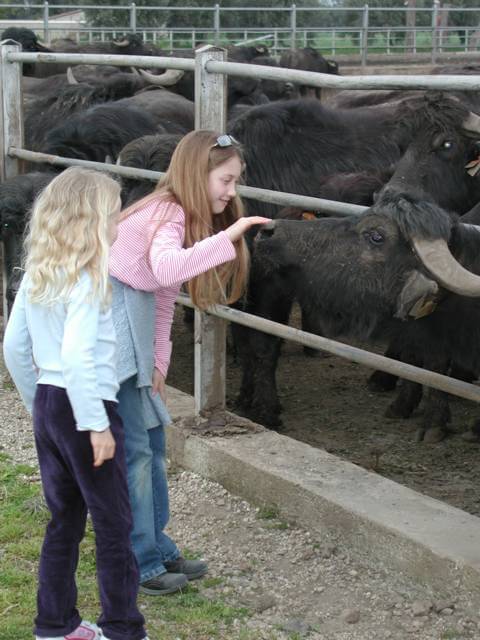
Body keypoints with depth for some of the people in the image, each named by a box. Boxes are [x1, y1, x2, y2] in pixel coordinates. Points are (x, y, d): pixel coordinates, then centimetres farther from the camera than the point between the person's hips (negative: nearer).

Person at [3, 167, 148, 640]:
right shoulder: (87, 279, -17)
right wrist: (97, 425, -22)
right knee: (113, 524, 3)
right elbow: (77, 356, -25)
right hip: (83, 406, -8)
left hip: (47, 404, 8)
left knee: (65, 519, 17)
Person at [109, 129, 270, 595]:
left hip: (133, 334, 10)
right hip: (109, 325, -10)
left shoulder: (180, 214, 12)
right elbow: (167, 268, -41)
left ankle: (158, 550, 26)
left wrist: (159, 360, 7)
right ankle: (140, 567, 5)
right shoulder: (166, 214, -18)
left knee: (152, 441, 15)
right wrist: (228, 236, -43)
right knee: (134, 451, -5)